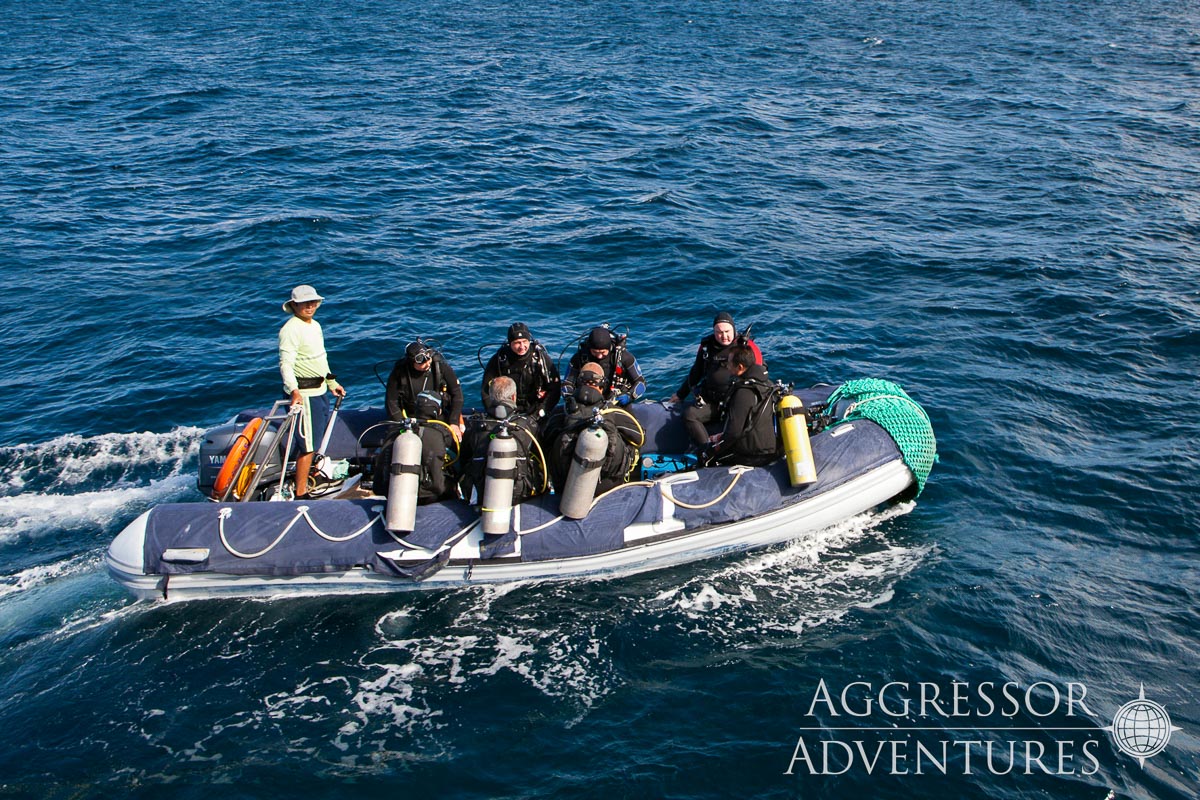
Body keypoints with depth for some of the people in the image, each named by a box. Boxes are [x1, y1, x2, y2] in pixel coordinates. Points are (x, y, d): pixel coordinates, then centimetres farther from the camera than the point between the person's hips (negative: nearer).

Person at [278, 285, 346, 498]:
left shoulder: (315, 325, 13)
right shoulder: (291, 329, -17)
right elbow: (286, 364, -26)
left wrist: (332, 383, 29)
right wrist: (294, 391, -39)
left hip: (320, 390, 9)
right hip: (303, 393, -9)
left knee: (315, 440, 20)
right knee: (307, 445, -8)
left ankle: (309, 478, 36)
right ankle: (301, 494, -3)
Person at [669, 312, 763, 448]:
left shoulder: (747, 347, -2)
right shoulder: (706, 346, 10)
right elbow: (696, 372, 24)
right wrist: (680, 395, 30)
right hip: (710, 400, 4)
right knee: (689, 414, -23)